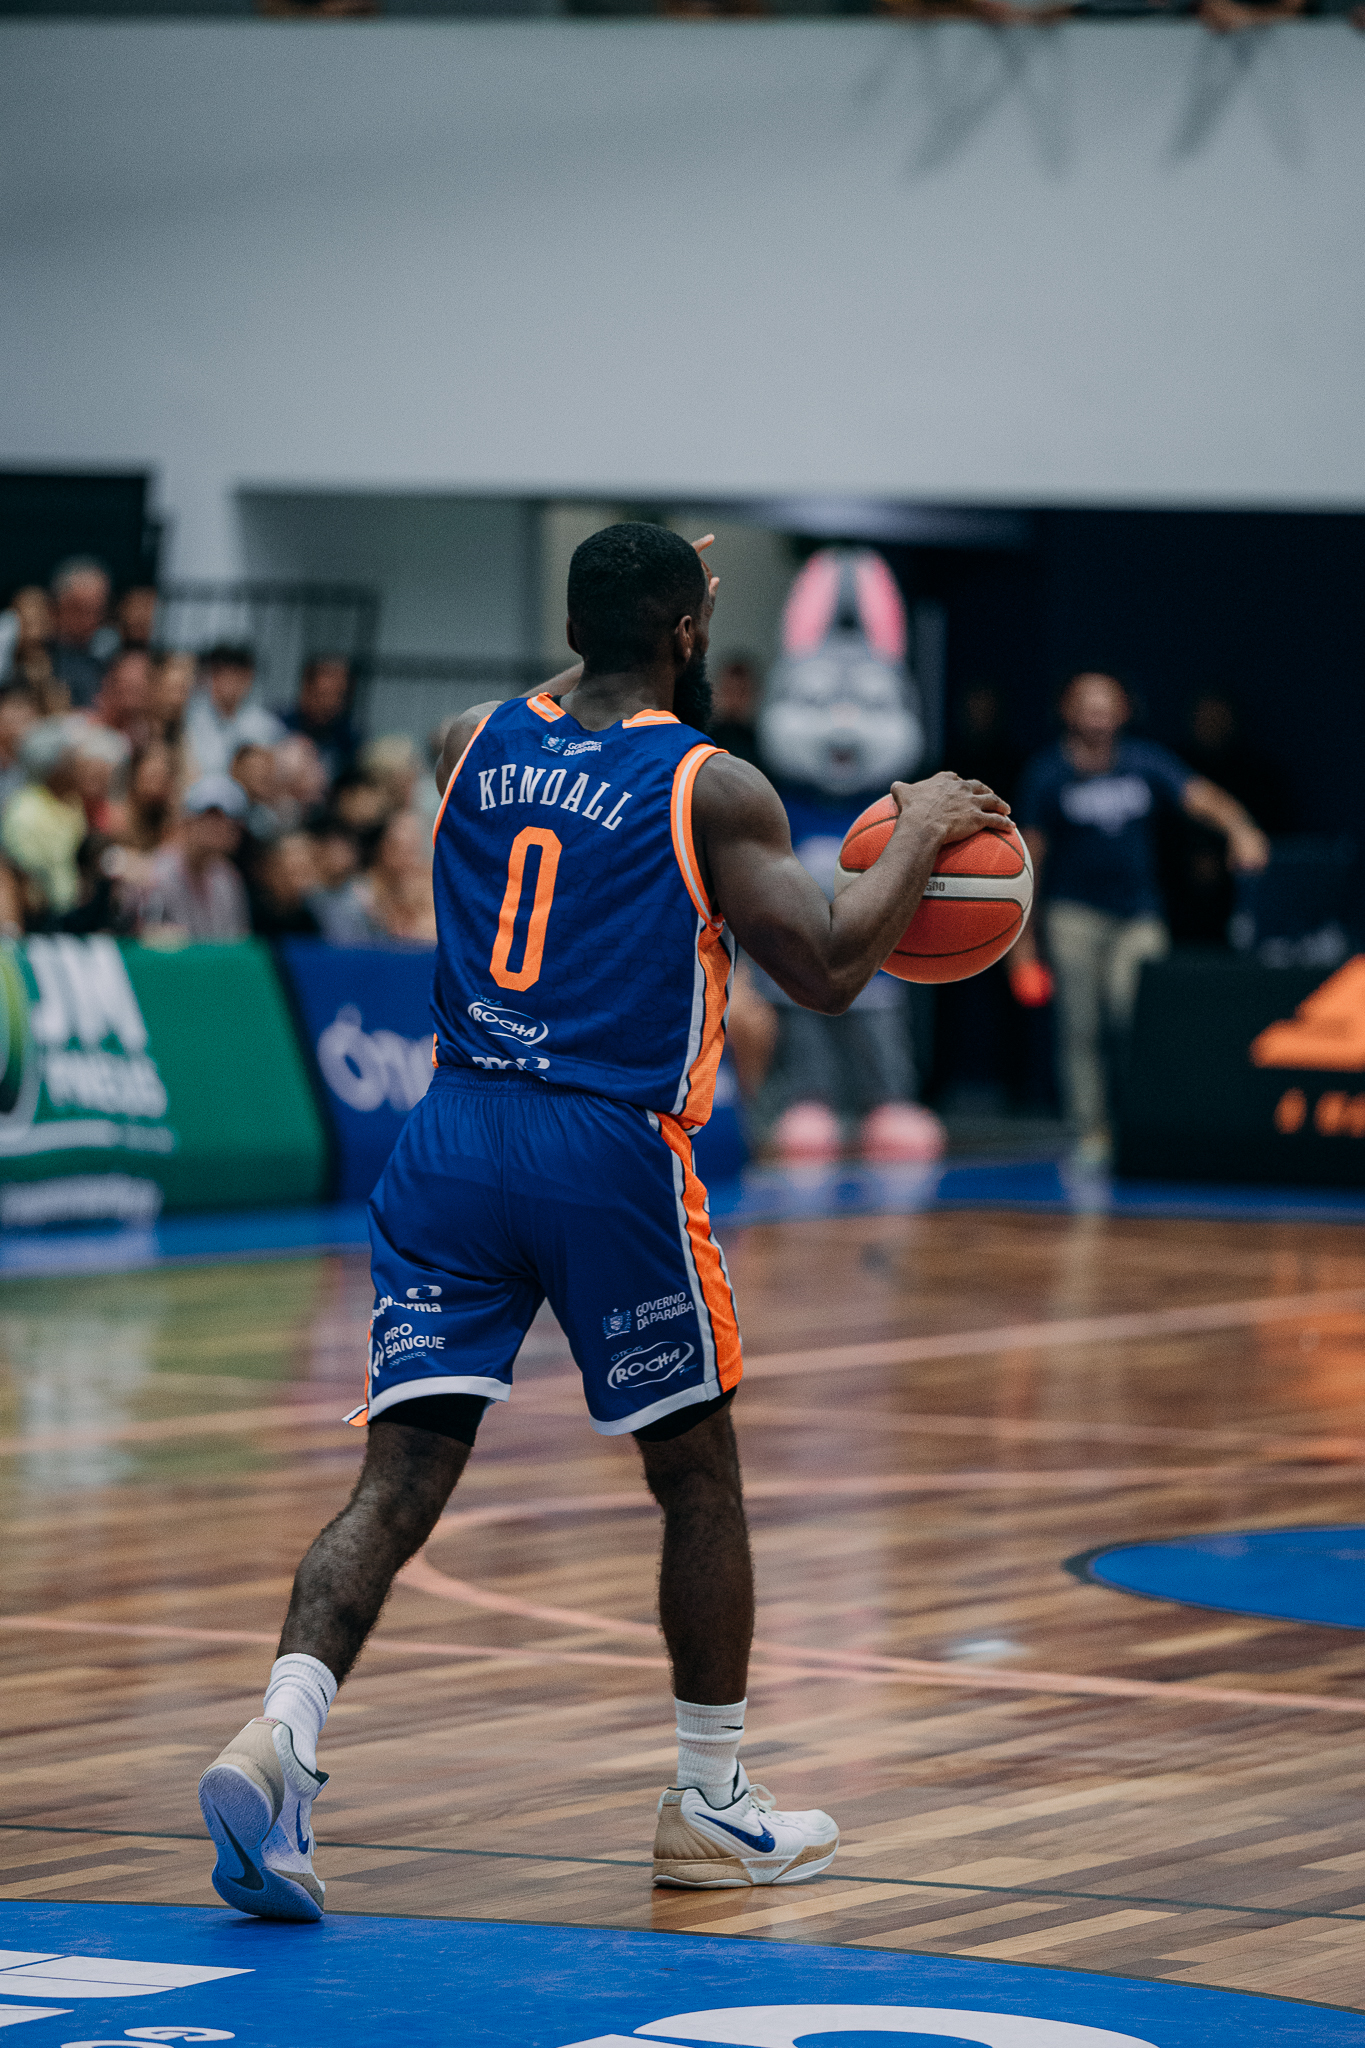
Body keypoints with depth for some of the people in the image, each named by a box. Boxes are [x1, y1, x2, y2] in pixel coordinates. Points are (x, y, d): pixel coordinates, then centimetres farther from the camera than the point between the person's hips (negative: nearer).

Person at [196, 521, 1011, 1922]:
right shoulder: (712, 786, -3)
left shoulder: (473, 744, 11)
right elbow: (825, 970, -8)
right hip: (611, 1155, -4)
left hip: (454, 1139, 4)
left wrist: (631, 635, 44)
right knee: (698, 1478, 15)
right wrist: (918, 838, 7)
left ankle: (282, 1732, -25)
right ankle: (712, 1807, 23)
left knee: (401, 1480, -1)